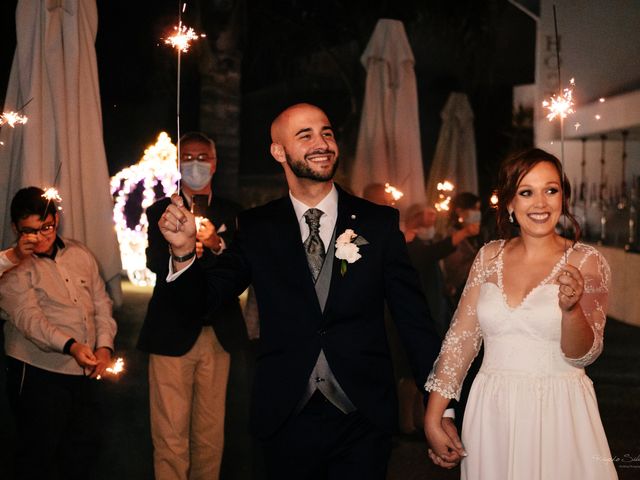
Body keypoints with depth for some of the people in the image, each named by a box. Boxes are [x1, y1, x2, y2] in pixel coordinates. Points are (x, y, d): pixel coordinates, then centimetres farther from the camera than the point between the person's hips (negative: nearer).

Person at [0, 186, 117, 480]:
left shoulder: (80, 255, 9)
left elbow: (101, 304, 12)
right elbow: (28, 318, -21)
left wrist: (104, 346, -4)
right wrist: (70, 346, -36)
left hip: (85, 372, 5)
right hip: (38, 375, -5)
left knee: (85, 448, 15)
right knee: (38, 455, 3)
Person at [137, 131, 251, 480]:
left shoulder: (231, 213, 11)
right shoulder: (160, 211, 6)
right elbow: (154, 262, -10)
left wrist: (216, 244, -19)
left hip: (219, 334, 2)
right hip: (173, 333, -2)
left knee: (211, 432, 9)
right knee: (170, 435, -3)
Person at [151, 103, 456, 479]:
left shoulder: (379, 222, 0)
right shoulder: (257, 228, 2)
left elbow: (414, 317, 0)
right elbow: (201, 299, -2)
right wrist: (184, 250, -21)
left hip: (364, 421, 0)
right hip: (287, 420, 1)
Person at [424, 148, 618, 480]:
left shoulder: (586, 262, -5)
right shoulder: (489, 257, 3)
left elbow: (583, 355, -9)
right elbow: (461, 338, 3)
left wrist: (571, 308, -29)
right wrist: (432, 419, -1)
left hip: (557, 415, -2)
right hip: (491, 414, 3)